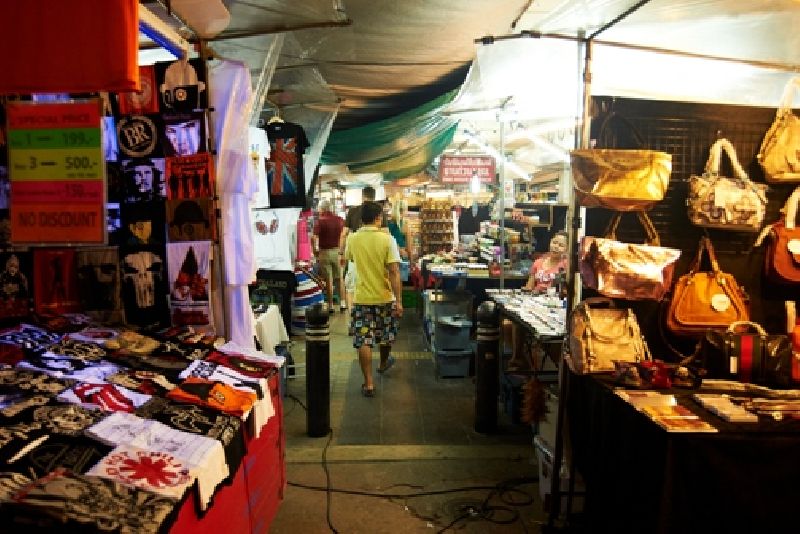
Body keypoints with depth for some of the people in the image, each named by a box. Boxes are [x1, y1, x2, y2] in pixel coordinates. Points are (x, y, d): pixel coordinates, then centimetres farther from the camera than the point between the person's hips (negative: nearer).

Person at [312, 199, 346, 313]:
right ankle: (342, 303, 13)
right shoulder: (340, 220, 2)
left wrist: (315, 250, -4)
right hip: (337, 251, 3)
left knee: (328, 280, 3)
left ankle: (330, 305, 8)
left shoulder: (320, 221, -11)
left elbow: (315, 237, -18)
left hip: (324, 252, -3)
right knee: (339, 278, 15)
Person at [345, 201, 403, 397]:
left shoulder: (353, 239, -5)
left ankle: (368, 383, 4)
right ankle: (384, 363, 48)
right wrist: (399, 301, -16)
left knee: (363, 342, 4)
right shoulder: (386, 239, -14)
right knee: (386, 336, 23)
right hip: (385, 297, 0)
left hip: (362, 298, 1)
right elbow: (394, 272, -18)